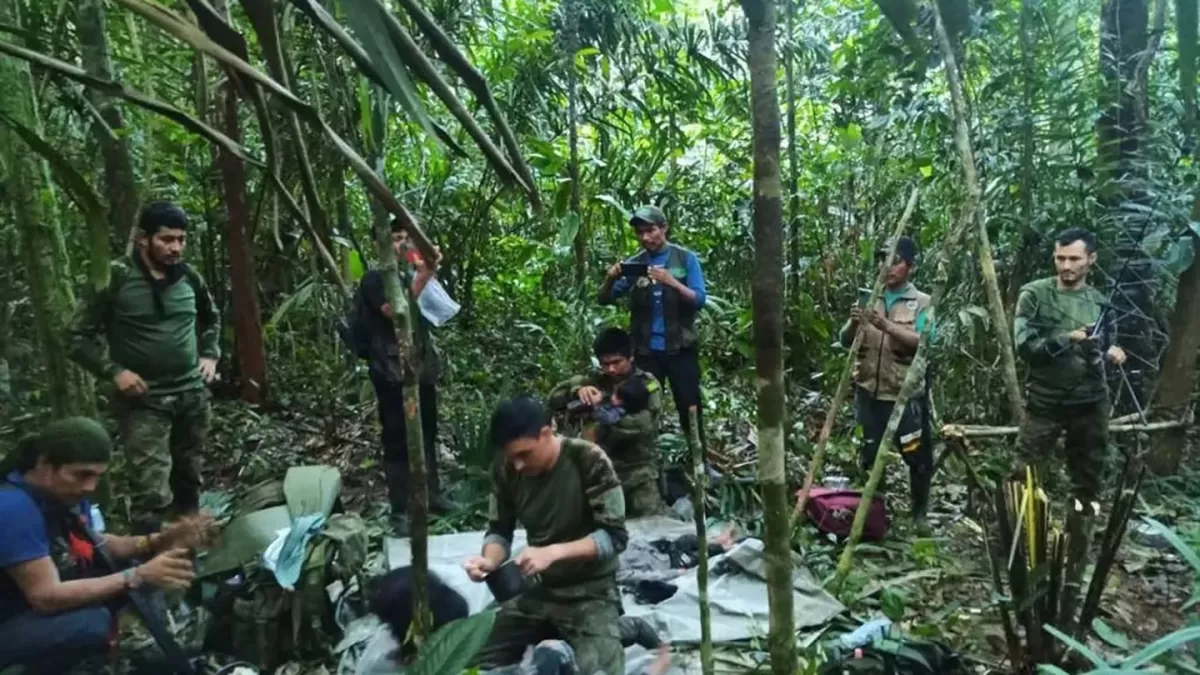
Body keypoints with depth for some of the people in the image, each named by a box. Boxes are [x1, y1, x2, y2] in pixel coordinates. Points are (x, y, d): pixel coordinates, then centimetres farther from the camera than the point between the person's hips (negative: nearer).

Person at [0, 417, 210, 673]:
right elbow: (46, 597, -31)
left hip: (48, 605, 8)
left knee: (131, 565, -1)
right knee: (92, 623, -31)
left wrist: (158, 541, -11)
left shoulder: (67, 494, -4)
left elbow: (93, 545, 6)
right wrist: (138, 577, -34)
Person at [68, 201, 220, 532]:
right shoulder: (116, 279, -10)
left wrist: (210, 355, 10)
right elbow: (78, 337, -5)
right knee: (152, 496, -10)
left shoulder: (189, 278, 4)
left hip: (192, 396, 5)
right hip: (144, 402, -5)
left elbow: (211, 319, 23)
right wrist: (115, 371, -15)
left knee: (189, 482, 16)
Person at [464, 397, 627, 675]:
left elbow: (615, 536, -20)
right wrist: (489, 560, -19)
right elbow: (499, 530, 3)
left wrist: (553, 552, -31)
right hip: (537, 588, 5)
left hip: (590, 591, -4)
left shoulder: (589, 461, -21)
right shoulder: (506, 469, -8)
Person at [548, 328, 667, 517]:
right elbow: (554, 399, 3)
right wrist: (577, 390, -18)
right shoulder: (595, 382, 8)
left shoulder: (647, 384, -2)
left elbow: (644, 424, -17)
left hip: (638, 470, -3)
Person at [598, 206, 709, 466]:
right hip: (646, 350, 2)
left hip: (680, 348, -2)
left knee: (689, 408, 3)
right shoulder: (633, 264, 6)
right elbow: (605, 299, 2)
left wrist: (671, 282, -24)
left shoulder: (685, 259, 1)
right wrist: (610, 279, -19)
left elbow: (699, 300, -8)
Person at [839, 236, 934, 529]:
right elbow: (845, 341, 5)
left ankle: (919, 512, 24)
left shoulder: (922, 303, -2)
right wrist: (854, 323, -16)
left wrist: (886, 325, -27)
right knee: (869, 454, 11)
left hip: (907, 394, -3)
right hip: (869, 391, 3)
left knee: (916, 455, 5)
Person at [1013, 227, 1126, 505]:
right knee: (1025, 476, 1)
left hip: (1091, 403, 4)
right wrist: (1067, 338, -26)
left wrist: (1111, 352, -7)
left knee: (1089, 477, 16)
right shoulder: (1035, 294, -8)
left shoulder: (1100, 301, 5)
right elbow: (1024, 347, -15)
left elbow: (1103, 347, 15)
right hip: (1045, 403, -4)